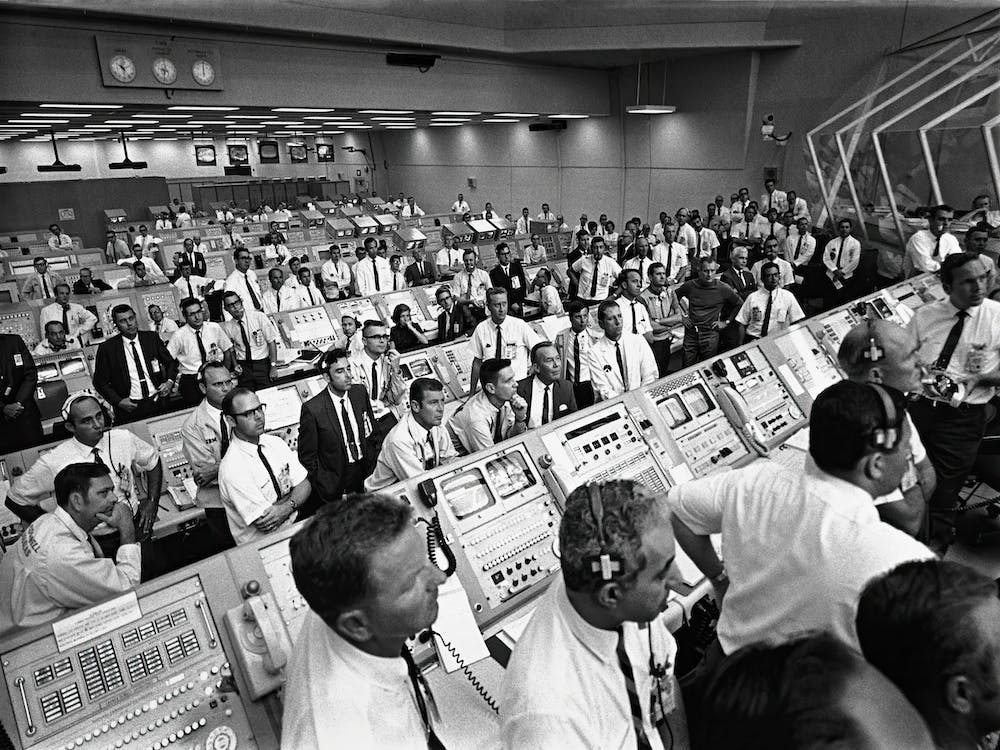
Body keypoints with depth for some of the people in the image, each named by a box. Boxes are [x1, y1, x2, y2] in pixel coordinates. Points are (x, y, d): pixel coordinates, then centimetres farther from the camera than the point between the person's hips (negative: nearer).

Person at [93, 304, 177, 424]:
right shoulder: (107, 348, -2)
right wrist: (118, 401, -9)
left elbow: (171, 362, 14)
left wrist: (170, 381, -4)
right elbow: (100, 382, 3)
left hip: (158, 402, 2)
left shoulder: (152, 338, 5)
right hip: (130, 408, -2)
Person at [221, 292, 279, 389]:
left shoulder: (259, 317, -6)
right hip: (243, 366, 2)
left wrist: (273, 366, -11)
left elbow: (272, 341, -6)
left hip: (262, 363, -2)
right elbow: (230, 350, 15)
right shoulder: (227, 327, 2)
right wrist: (235, 365, -3)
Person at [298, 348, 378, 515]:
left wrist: (373, 466, 2)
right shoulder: (312, 409, -17)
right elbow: (307, 457, -10)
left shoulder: (360, 392, -2)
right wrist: (328, 488, -13)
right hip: (336, 483, -4)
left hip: (365, 471, 4)